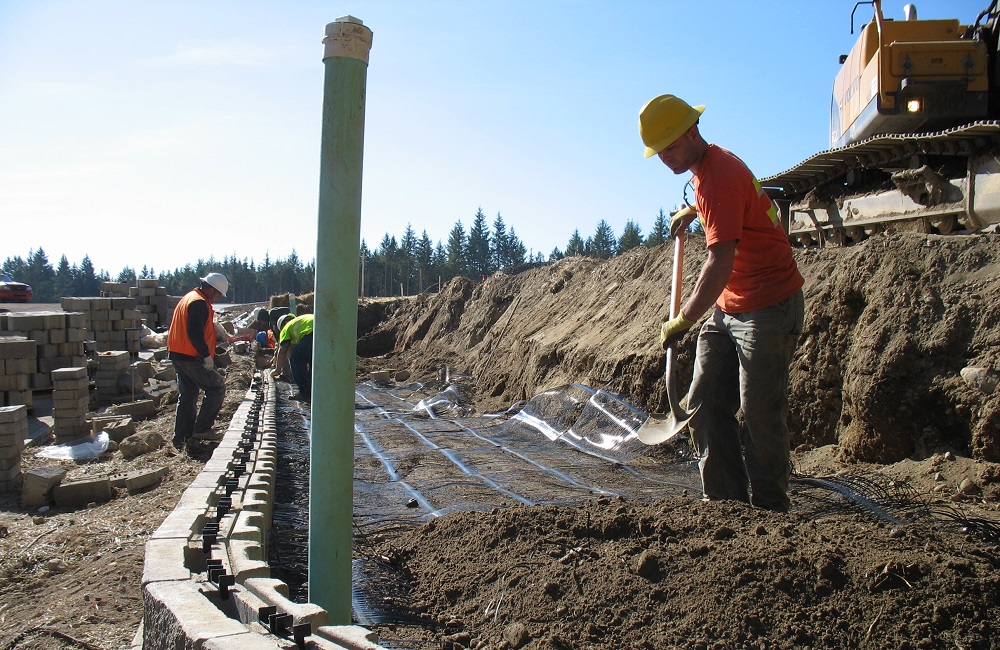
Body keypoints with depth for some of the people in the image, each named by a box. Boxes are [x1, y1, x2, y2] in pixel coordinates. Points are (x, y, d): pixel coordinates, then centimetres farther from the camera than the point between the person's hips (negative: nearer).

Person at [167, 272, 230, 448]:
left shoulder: (188, 298, 18)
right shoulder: (200, 303, -15)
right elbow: (195, 333, -24)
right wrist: (207, 356, -18)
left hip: (178, 355, 10)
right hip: (192, 358, -10)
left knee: (187, 395, 16)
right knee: (217, 388, -1)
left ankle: (182, 436, 18)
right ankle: (202, 429, -1)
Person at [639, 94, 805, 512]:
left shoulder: (720, 175, -22)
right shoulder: (704, 168, 9)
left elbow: (720, 263, -29)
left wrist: (683, 321, -28)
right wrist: (694, 211, 31)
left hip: (770, 307, -10)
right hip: (727, 307, 10)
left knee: (760, 415, -6)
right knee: (705, 405, 5)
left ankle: (768, 510, 7)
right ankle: (726, 501, 13)